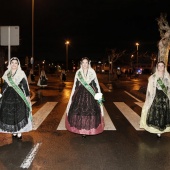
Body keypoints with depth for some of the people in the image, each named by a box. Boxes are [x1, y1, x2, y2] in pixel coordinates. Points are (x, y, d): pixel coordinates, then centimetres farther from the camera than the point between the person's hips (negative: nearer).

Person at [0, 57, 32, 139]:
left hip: (19, 97, -3)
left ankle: (19, 132, 8)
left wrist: (27, 96, -5)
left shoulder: (21, 74, -1)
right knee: (9, 115, 4)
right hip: (8, 97, 3)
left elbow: (25, 86, -1)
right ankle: (13, 131, 17)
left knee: (19, 115, -2)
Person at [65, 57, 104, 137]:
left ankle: (88, 129, 8)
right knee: (78, 110, -6)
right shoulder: (78, 73, 6)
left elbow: (96, 84, 3)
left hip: (90, 95, -1)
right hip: (80, 94, 1)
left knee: (90, 111, -6)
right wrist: (73, 95, 6)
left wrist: (98, 94, -6)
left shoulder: (92, 73, 3)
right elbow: (75, 85, 9)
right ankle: (81, 129, 8)